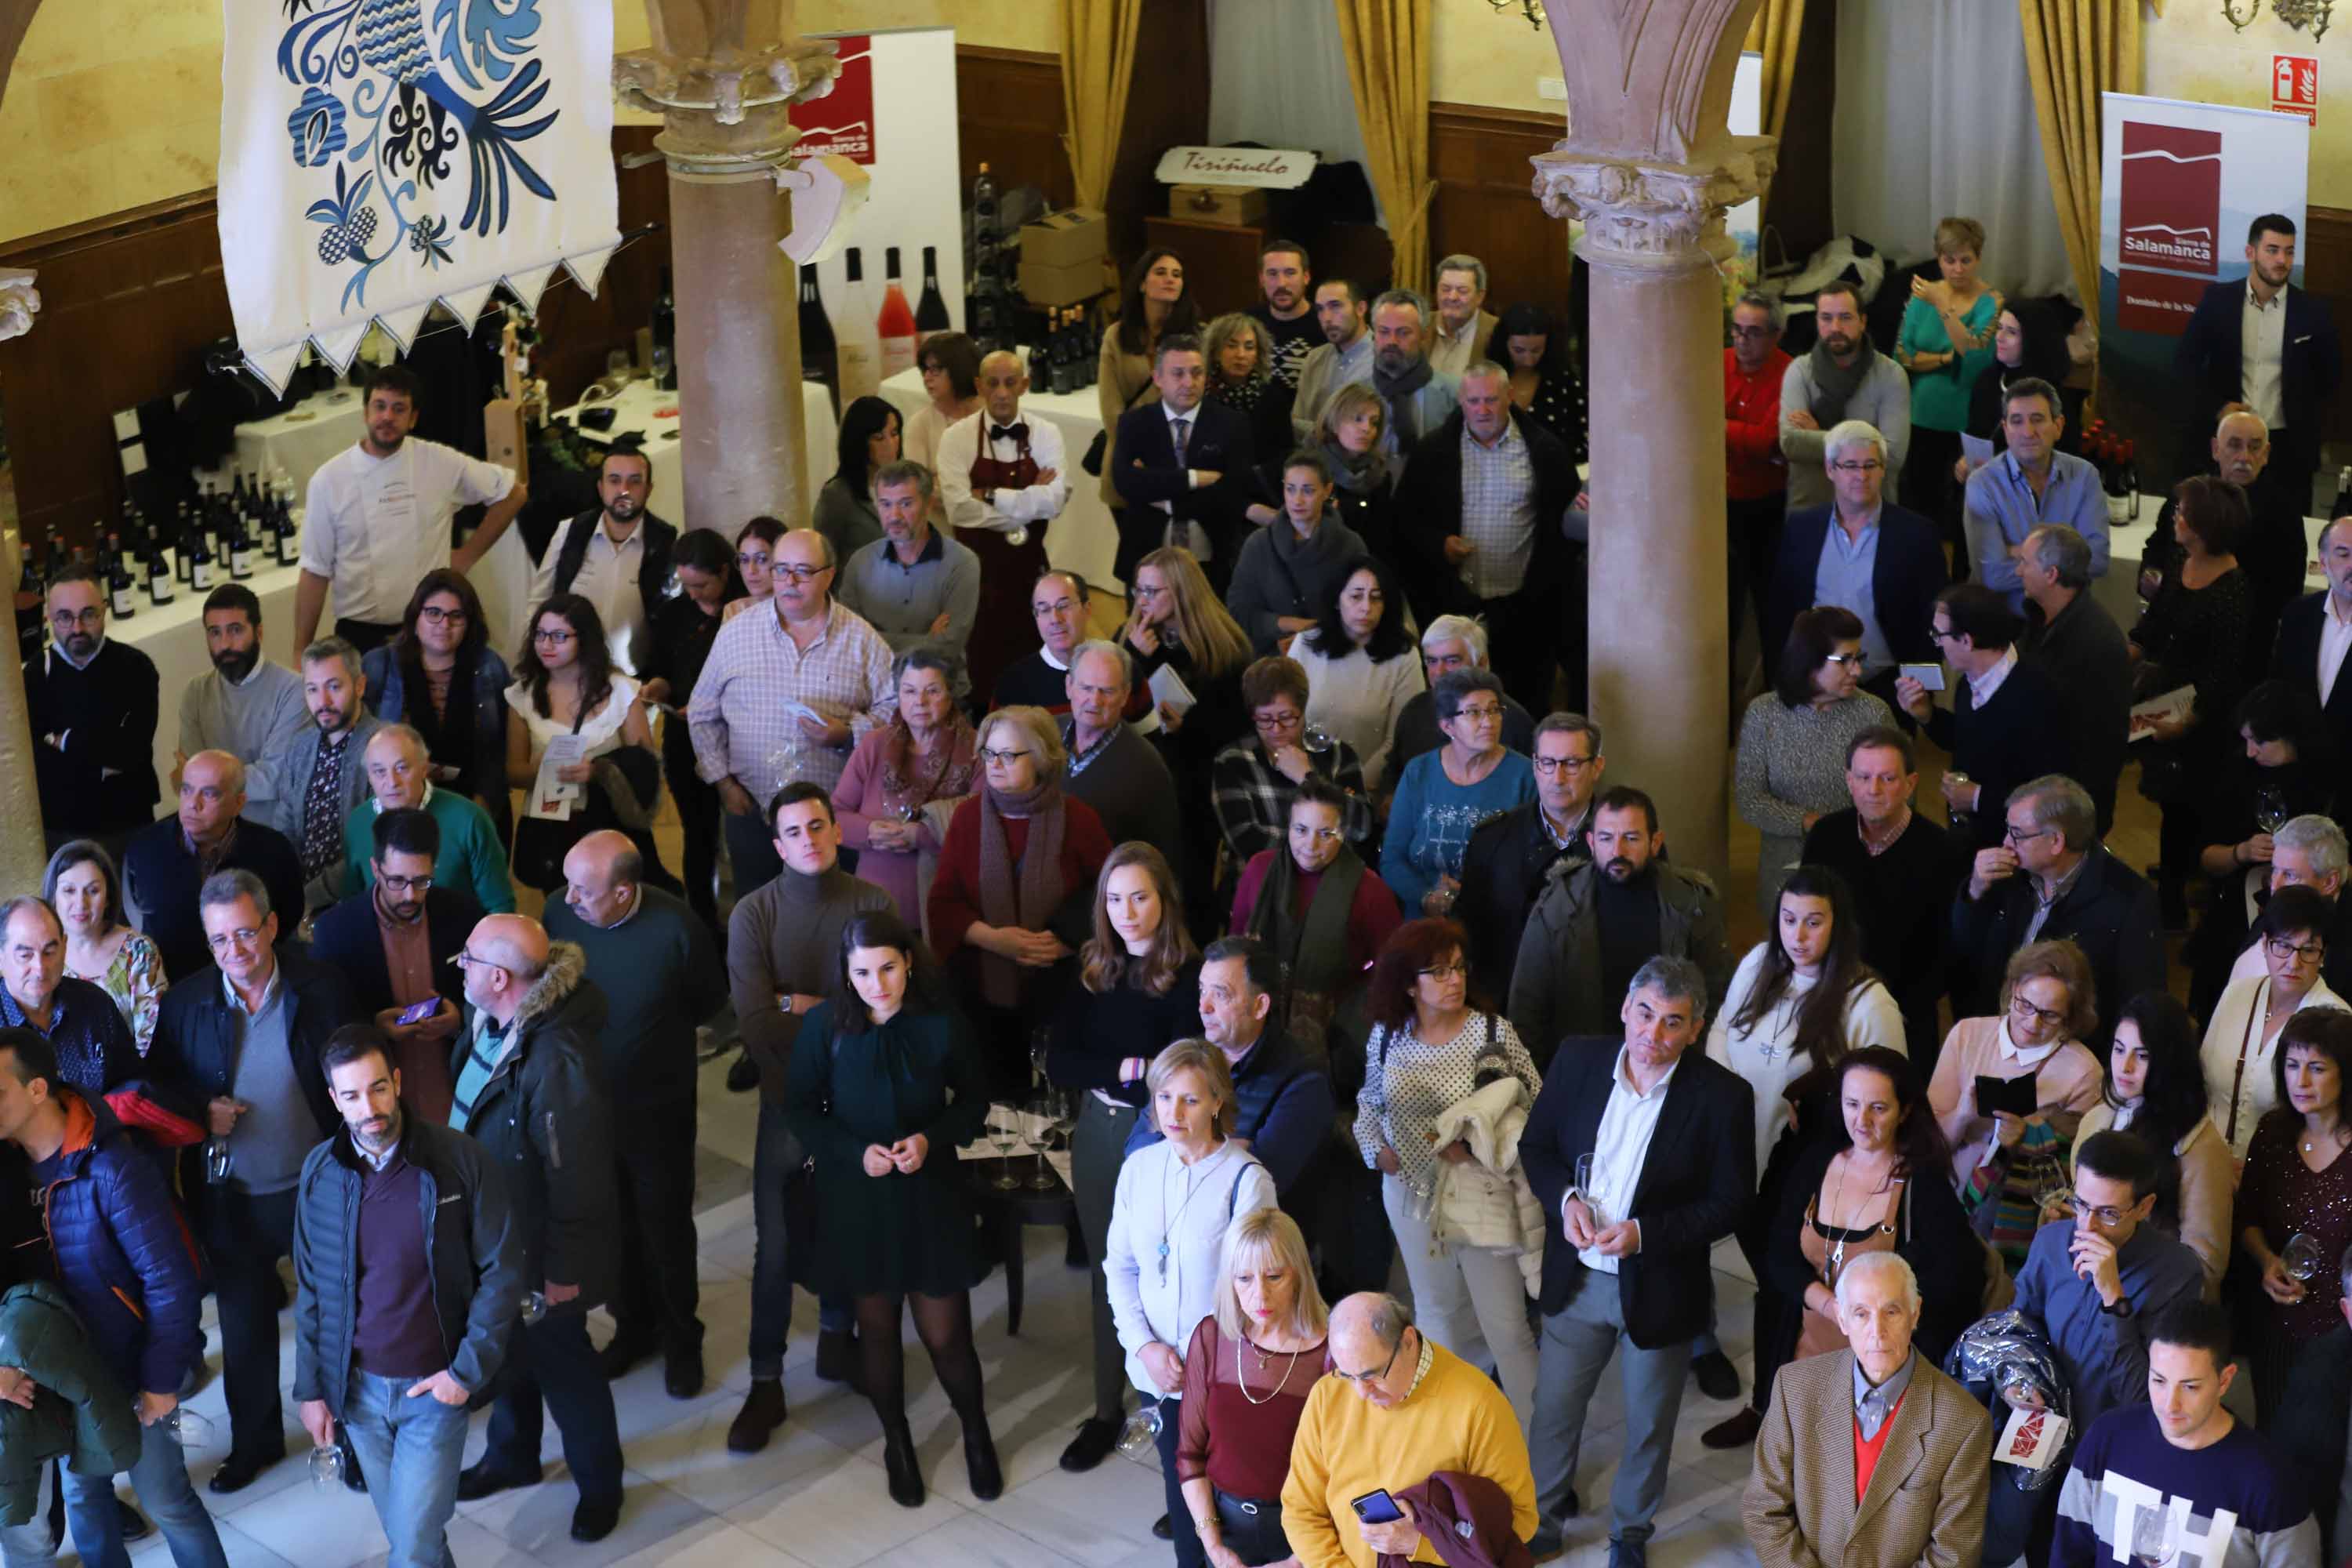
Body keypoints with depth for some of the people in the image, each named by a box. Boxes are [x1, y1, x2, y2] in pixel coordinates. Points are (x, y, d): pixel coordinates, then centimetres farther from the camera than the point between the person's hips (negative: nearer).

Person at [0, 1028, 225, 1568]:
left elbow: (171, 1279, -18)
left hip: (130, 1369, -5)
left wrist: (160, 1379, -14)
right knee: (82, 1492, 16)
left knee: (164, 1497, 5)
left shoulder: (111, 1168, -23)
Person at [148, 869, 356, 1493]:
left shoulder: (321, 989, -12)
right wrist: (200, 1111, -16)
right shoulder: (185, 1003, -7)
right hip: (229, 1200, 2)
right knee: (245, 1327, 17)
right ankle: (254, 1440, 36)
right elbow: (160, 1087, 4)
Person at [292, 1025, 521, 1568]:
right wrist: (309, 1387, 5)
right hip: (357, 1386, 3)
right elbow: (310, 1287, 5)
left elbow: (502, 1271, -8)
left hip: (435, 1386, -3)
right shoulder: (320, 1171, -4)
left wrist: (468, 1371, -11)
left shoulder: (463, 1161, -14)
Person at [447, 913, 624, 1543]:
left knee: (560, 1359, 12)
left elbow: (577, 1173, -26)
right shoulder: (490, 1023, -8)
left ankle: (599, 1482, 33)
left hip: (536, 1246, -7)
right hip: (490, 1232, 7)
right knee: (508, 1344, 25)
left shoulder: (557, 1057, -33)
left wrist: (565, 1267, -19)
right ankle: (511, 1455, 48)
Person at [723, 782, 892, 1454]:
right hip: (790, 1098, -1)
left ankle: (837, 1335, 36)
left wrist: (802, 1005, -14)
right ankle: (766, 1383, 9)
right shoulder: (754, 913, -7)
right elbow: (756, 1022, -14)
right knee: (777, 1244, 0)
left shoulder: (874, 904, -5)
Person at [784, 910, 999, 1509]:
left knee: (946, 1333, 3)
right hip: (856, 1197, 1)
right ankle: (897, 1441, 37)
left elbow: (974, 1100, 1)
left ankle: (976, 1433, 31)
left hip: (930, 1195, -1)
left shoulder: (940, 1024, -13)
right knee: (877, 1326, 14)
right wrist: (855, 1151, -17)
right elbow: (800, 1108, -3)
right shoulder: (827, 1025, -12)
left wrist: (933, 1138, -17)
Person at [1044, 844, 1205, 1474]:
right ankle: (1108, 1409, 23)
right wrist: (1129, 1069, -17)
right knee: (1108, 1273, 13)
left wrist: (1109, 1075, -15)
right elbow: (1058, 1065, -5)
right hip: (1098, 1136, 4)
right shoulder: (1091, 970, 1)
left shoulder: (1188, 978, -13)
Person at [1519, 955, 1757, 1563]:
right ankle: (1542, 1518, 42)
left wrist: (1645, 1234, -24)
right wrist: (1565, 1199, -17)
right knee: (1553, 1408, 18)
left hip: (1659, 1287, -2)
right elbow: (1536, 1146, 3)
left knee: (1648, 1426, 18)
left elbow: (1731, 1200, -13)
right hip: (1577, 1279, 2)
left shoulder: (1722, 1096, -18)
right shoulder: (1578, 1062, -9)